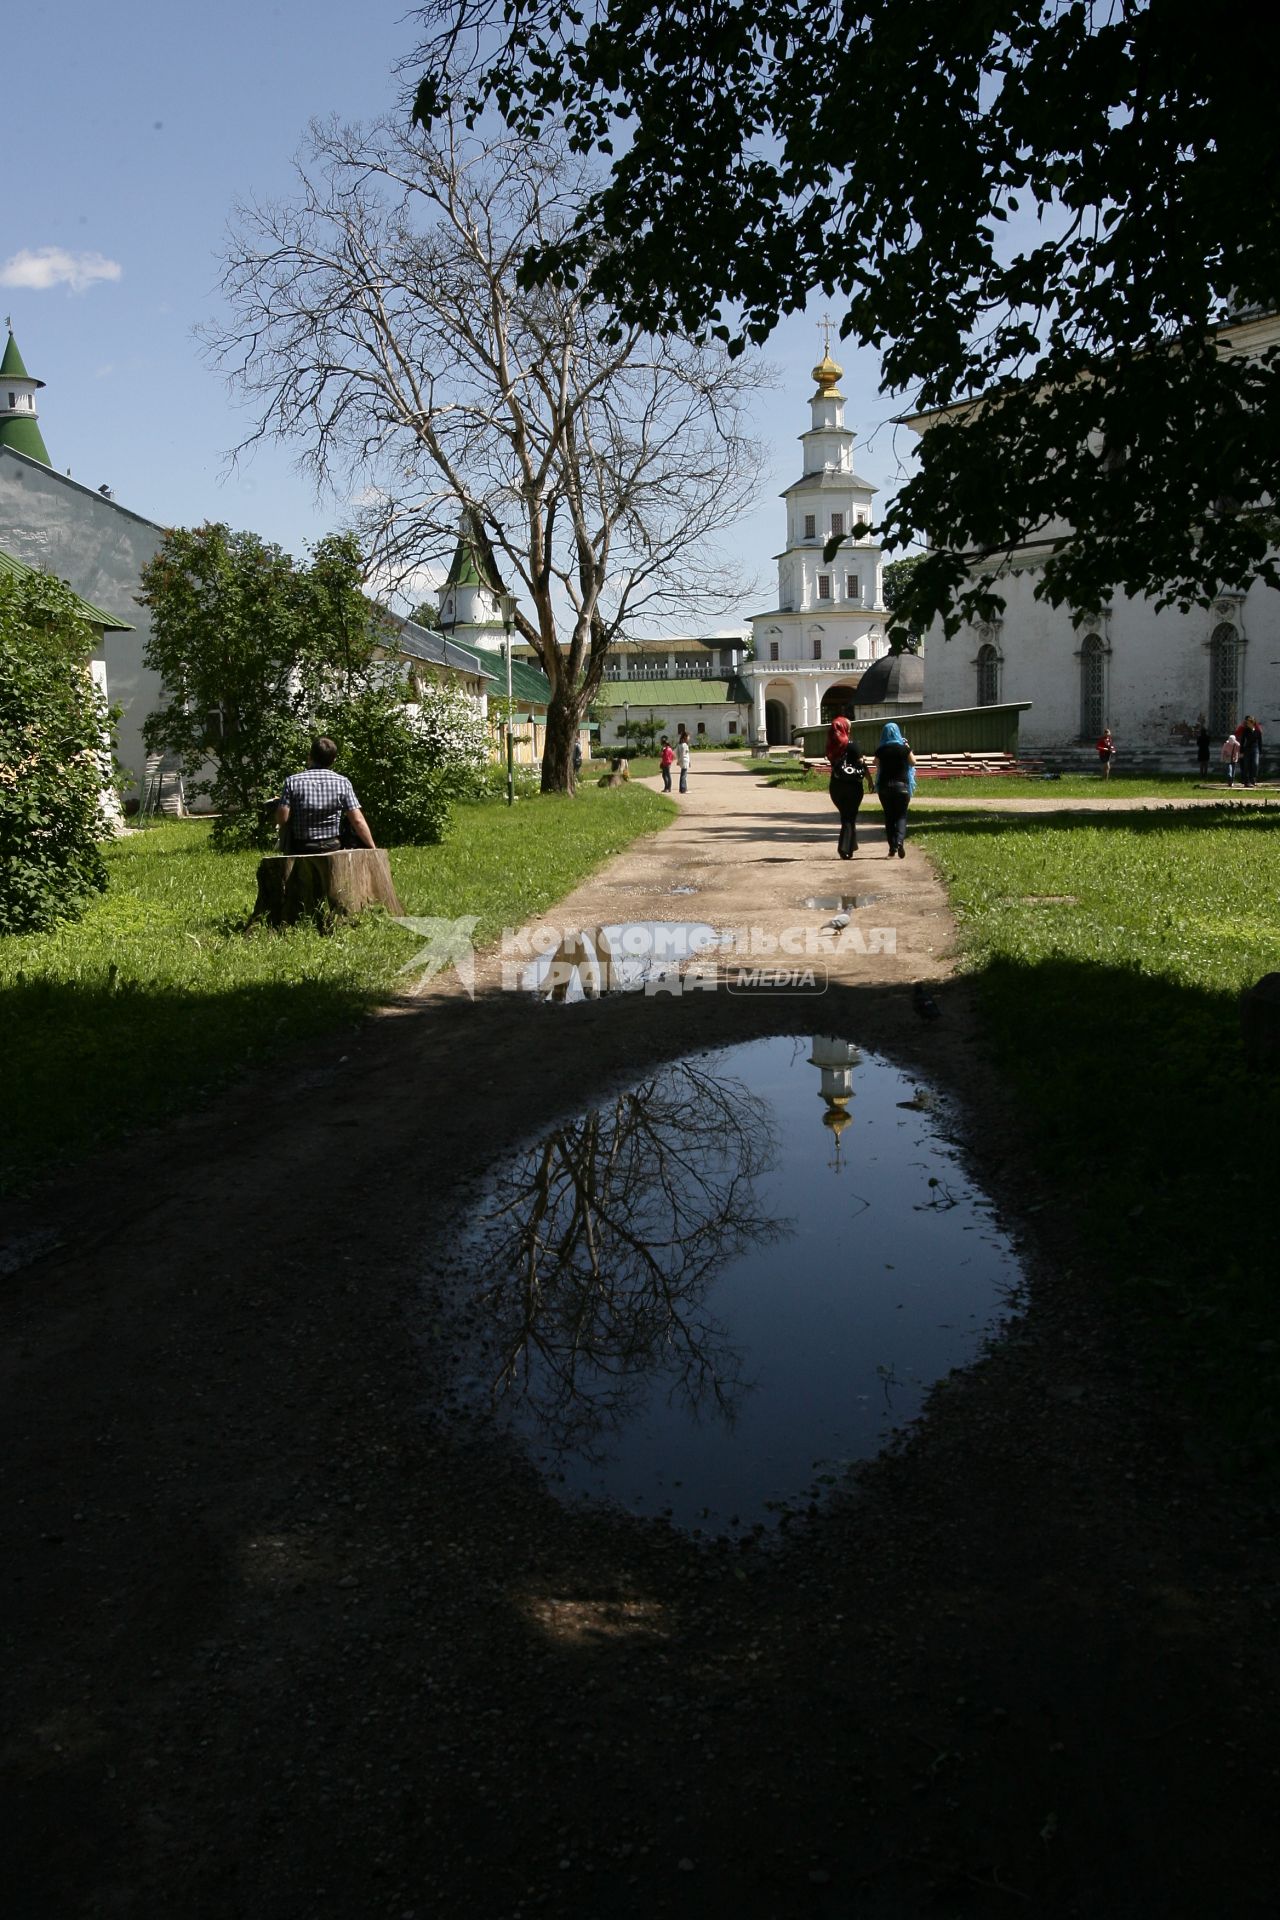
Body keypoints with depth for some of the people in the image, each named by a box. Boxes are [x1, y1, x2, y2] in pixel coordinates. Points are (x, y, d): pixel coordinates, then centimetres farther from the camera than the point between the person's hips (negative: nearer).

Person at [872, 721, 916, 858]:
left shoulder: (880, 750, -3)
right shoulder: (904, 748, -6)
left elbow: (877, 765, 9)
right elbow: (913, 762, 7)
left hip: (884, 786, 1)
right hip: (901, 785, -1)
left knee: (889, 816, 10)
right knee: (901, 815, 6)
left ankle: (892, 847, 6)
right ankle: (900, 841, -18)